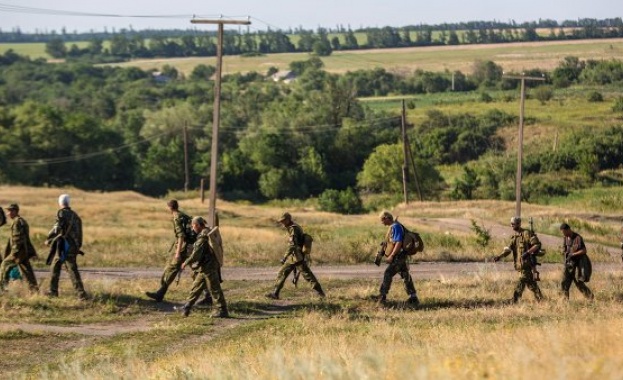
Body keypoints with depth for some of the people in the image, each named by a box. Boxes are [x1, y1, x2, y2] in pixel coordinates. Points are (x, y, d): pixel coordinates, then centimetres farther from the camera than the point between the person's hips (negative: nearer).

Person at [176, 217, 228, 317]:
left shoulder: (203, 236, -17)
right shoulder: (209, 233, 13)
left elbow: (196, 253, -19)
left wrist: (186, 262, -9)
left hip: (208, 268, -10)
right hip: (205, 268, 10)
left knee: (215, 289, -4)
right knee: (196, 287, 14)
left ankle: (223, 311, 0)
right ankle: (186, 308, 20)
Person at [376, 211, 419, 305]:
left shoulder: (396, 227, -16)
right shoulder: (392, 227, 15)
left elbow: (399, 242, -23)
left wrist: (391, 256, -23)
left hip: (398, 257, -10)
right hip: (400, 257, 10)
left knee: (388, 274, -10)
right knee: (406, 276, 11)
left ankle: (382, 296, -9)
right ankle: (413, 298, 14)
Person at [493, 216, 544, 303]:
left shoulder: (526, 233, -10)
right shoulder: (514, 236, 13)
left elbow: (537, 245, -14)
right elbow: (508, 249, 4)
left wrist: (527, 252, -24)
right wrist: (500, 256, -11)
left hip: (526, 263, -8)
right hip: (519, 263, 8)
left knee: (522, 281, -8)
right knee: (531, 282, 11)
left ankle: (515, 300, -8)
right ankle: (540, 299, 16)